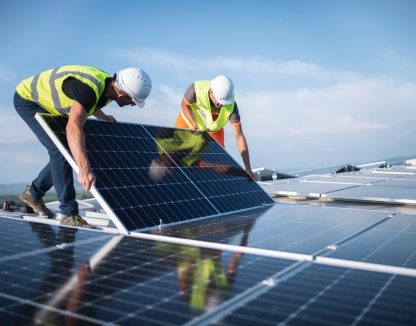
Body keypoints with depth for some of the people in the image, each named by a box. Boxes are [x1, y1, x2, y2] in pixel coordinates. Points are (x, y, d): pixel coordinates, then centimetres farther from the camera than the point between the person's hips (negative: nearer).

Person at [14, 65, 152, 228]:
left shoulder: (108, 85, -11)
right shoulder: (88, 88, -39)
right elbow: (73, 128, -53)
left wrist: (104, 117, 21)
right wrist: (84, 169, -63)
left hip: (47, 104, 9)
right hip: (28, 98, -9)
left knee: (69, 152, 8)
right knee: (60, 150, -19)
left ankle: (33, 193, 25)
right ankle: (69, 214, -13)